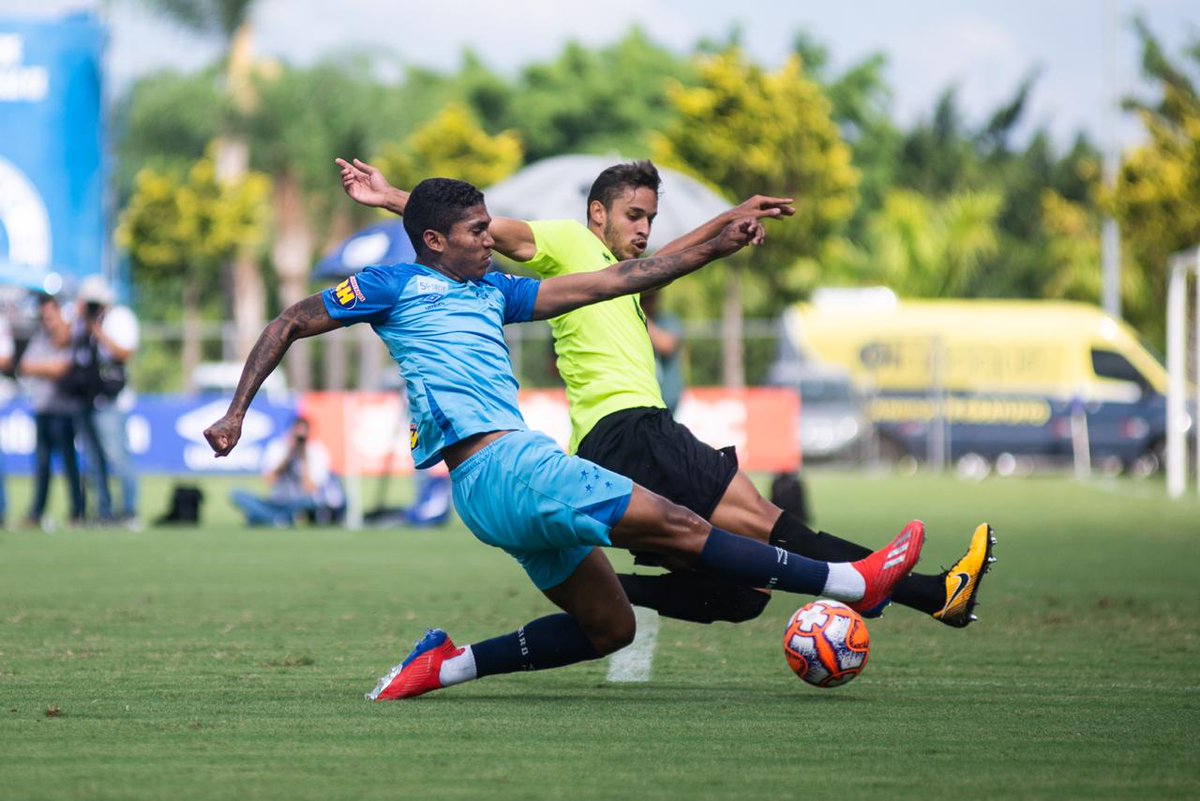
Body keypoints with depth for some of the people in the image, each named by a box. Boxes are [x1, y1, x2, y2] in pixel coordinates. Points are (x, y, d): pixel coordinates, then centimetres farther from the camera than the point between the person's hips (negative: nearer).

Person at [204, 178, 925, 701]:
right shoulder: (398, 286, 3)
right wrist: (236, 412, -2)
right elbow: (288, 326, 6)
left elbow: (608, 283, 23)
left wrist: (716, 248, 20)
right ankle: (853, 582, -5)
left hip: (492, 491, 10)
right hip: (506, 468, -10)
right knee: (679, 527, -7)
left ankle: (447, 663, 9)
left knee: (609, 627, 11)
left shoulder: (493, 293, 23)